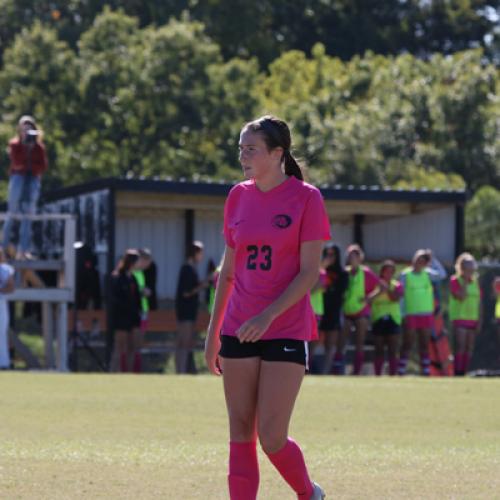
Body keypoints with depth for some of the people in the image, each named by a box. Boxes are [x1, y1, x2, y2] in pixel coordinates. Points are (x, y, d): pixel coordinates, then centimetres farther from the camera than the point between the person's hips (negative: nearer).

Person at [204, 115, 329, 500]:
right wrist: (213, 331, 14)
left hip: (286, 331, -5)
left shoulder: (305, 198, -7)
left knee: (272, 439, -8)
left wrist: (268, 315, -21)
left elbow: (309, 272, -10)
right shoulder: (238, 197, 9)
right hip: (239, 330, 5)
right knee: (240, 435, 2)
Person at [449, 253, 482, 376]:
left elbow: (479, 302, 13)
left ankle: (463, 373, 8)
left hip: (472, 319, 6)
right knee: (460, 347, -13)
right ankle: (457, 374, -13)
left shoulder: (475, 282, 11)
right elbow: (461, 297, -19)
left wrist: (479, 320, 7)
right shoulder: (455, 280, -5)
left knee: (469, 348, 4)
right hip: (459, 318, -6)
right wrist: (465, 282, -14)